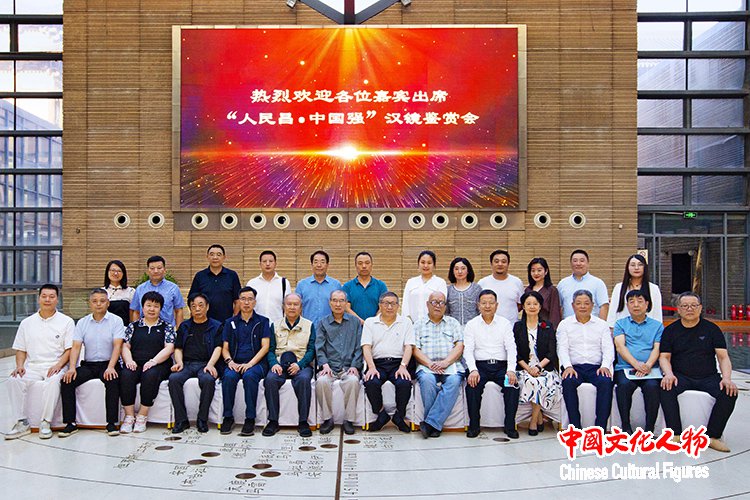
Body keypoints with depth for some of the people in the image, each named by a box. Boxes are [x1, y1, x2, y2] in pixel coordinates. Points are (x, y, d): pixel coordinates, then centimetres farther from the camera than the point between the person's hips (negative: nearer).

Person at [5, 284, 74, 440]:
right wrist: (19, 366, -3)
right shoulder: (27, 323, 16)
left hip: (55, 367, -3)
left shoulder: (66, 321, 6)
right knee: (14, 380, -26)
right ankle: (22, 423, -18)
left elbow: (70, 349, 1)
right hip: (32, 366, 3)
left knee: (53, 381, -36)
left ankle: (45, 423, -27)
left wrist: (58, 365, -15)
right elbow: (20, 349, 16)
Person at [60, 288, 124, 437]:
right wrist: (72, 367, -14)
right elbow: (76, 347, 3)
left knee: (112, 381, -34)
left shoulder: (116, 320, 2)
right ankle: (70, 423, -13)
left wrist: (111, 367, -23)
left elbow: (117, 346, -8)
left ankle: (111, 423, -24)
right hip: (88, 364, 4)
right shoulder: (82, 322, 11)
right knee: (66, 381, -20)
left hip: (108, 364, -3)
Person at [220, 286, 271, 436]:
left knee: (249, 376, -35)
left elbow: (265, 347, 1)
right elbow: (225, 348, 14)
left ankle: (250, 419, -30)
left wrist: (250, 364, -13)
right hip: (235, 363, 2)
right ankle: (228, 417, -20)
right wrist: (230, 361, -8)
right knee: (229, 376, -32)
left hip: (256, 363, -2)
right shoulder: (230, 322, 18)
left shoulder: (262, 321, 10)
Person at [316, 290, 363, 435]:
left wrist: (355, 366, -5)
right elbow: (319, 347, 7)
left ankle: (349, 420, -21)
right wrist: (324, 364, -10)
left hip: (349, 367, 0)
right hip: (329, 367, 1)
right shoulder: (323, 323, 16)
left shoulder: (355, 322, 16)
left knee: (353, 381, -34)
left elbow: (359, 347, 9)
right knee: (321, 382, -32)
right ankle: (327, 418, -16)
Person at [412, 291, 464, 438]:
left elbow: (459, 347, 6)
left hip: (450, 365, 1)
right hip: (426, 366, 0)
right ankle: (434, 425, -23)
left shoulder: (453, 323, 19)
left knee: (454, 380, -32)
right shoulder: (419, 324, 16)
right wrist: (430, 364, -12)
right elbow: (416, 350, 5)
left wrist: (445, 362, -11)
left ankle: (430, 423, -32)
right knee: (427, 380, -34)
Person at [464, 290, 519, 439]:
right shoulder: (471, 325, 9)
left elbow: (511, 348, 2)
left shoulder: (505, 323, 11)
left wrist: (511, 370, -15)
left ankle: (510, 425, -14)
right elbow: (468, 350, 0)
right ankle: (474, 425, -15)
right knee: (472, 385, -30)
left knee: (513, 384, -27)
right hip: (480, 365, 0)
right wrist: (473, 370, -18)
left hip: (501, 365, 1)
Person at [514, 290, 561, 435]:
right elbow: (516, 353, 4)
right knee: (530, 381, -33)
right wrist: (528, 368, -12)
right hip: (524, 368, 0)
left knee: (543, 383, -32)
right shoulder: (518, 327, 11)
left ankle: (534, 420, -14)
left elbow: (552, 352, 3)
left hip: (545, 368, 0)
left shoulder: (548, 326, 11)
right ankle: (539, 417, -13)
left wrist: (538, 366, -14)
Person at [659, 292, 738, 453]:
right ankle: (675, 435, -27)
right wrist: (669, 374, -18)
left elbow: (723, 357, 3)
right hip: (681, 377, -1)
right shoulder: (670, 331, 10)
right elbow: (664, 357, 4)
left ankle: (713, 436, -16)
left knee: (729, 392, -28)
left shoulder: (712, 329, 9)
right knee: (666, 389, -32)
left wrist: (726, 378, -15)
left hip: (709, 377, 1)